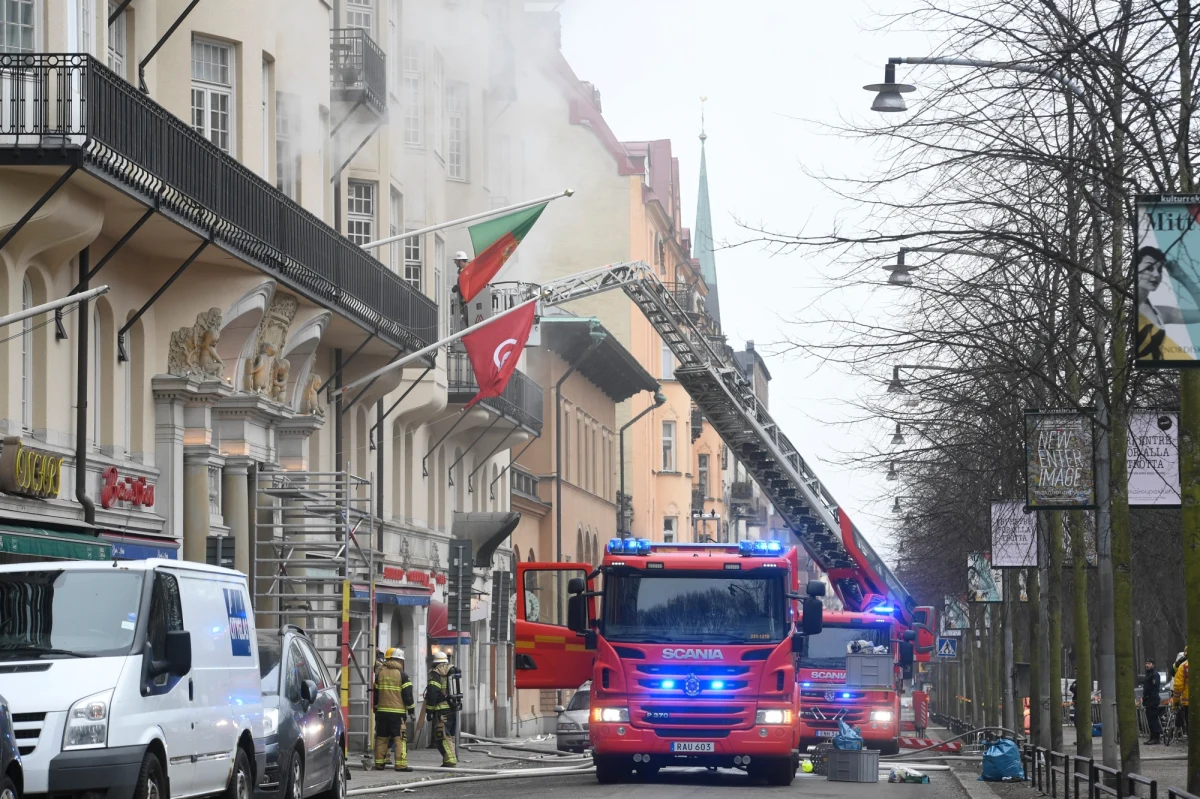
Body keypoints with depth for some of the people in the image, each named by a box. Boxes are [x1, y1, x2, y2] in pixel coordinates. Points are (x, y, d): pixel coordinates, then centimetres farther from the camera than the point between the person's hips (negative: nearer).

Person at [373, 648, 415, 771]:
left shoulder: (380, 673, 8)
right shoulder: (402, 675, -6)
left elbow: (375, 693, 12)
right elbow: (407, 695, -8)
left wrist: (375, 708, 22)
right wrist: (411, 709, 3)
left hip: (382, 711, 4)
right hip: (398, 712, -4)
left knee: (381, 738, 10)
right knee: (400, 738, -4)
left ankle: (379, 763, 11)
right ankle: (401, 764, -10)